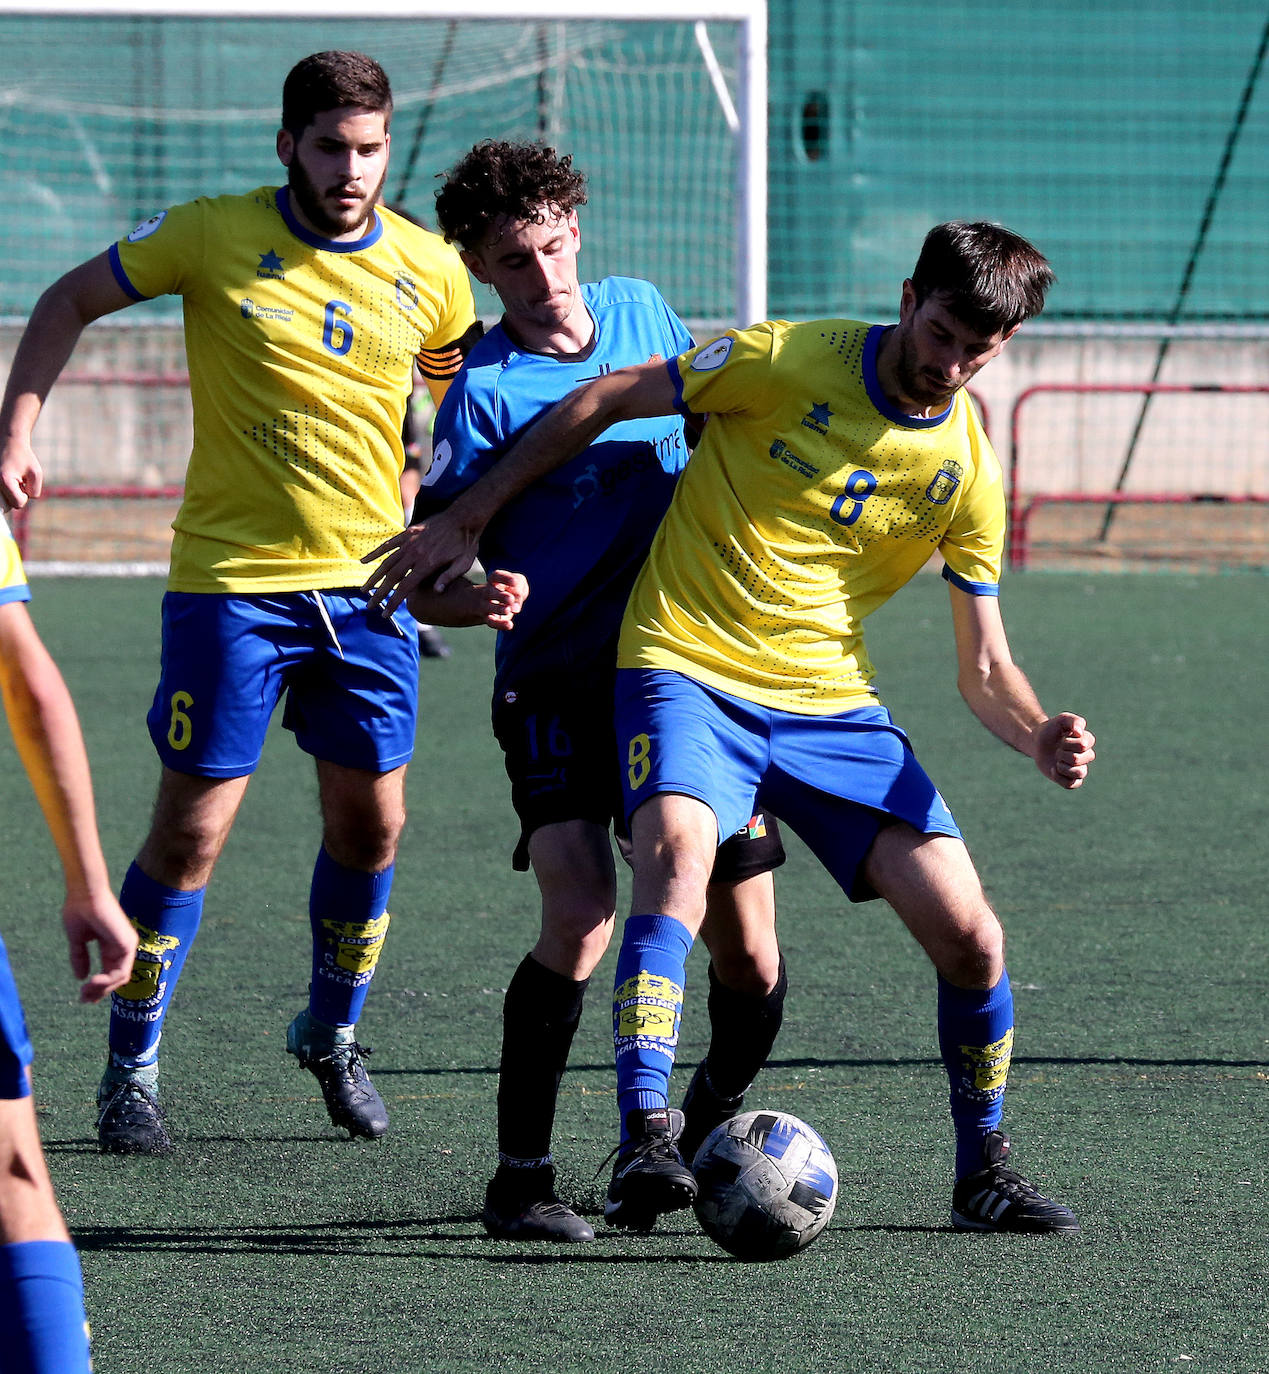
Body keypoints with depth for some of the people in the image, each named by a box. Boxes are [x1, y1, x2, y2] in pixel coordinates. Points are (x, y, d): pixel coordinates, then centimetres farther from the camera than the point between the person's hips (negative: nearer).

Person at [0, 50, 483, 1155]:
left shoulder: (430, 272, 1)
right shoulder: (214, 237, -8)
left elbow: (466, 395, 19)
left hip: (368, 578, 3)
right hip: (231, 578, -3)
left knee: (371, 821, 5)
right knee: (193, 826, -3)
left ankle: (332, 1035, 29)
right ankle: (131, 1067, 10)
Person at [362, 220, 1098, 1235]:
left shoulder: (968, 468, 3)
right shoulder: (789, 361, -8)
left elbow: (983, 666, 7)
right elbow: (601, 402, 1)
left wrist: (1038, 736, -15)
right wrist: (467, 521, 0)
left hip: (832, 704, 4)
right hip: (688, 670, -4)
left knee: (970, 937, -7)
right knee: (677, 857, -34)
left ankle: (984, 1174, 15)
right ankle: (643, 1144, -40)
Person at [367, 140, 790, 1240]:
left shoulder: (640, 311, 5)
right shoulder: (488, 390, -11)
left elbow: (708, 430, 26)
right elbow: (423, 581, -13)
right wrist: (470, 593, -33)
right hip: (560, 686, -4)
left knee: (750, 963, 1)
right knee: (582, 919, -25)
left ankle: (705, 1135, 29)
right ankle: (520, 1178, -12)